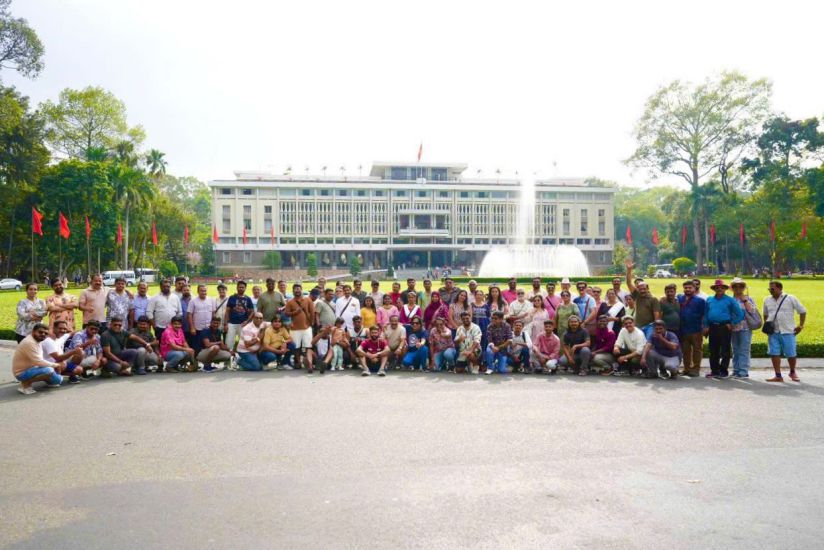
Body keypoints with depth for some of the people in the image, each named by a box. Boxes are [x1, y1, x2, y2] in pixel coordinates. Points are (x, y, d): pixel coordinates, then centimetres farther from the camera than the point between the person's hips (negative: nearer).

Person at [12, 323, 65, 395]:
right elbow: (38, 362, -28)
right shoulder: (29, 342, -24)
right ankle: (25, 384, -15)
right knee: (49, 370, -32)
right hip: (22, 373, -9)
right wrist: (55, 365, -16)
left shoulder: (36, 341, 6)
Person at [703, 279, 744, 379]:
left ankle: (723, 371, 5)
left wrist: (732, 323, -5)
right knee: (713, 351, 8)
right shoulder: (709, 300, 13)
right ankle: (714, 370, 16)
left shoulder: (730, 300, 1)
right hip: (712, 328, 4)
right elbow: (706, 314, 17)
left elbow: (740, 314, -1)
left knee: (725, 351, -2)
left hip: (724, 327, -4)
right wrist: (706, 326, 8)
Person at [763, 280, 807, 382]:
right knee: (774, 354, -2)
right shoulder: (767, 300, 7)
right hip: (773, 332, 3)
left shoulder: (791, 298, -4)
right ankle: (778, 376, 4)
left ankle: (792, 372, 28)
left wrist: (801, 325, -1)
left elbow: (802, 311, 3)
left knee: (791, 354, 4)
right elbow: (765, 314, 21)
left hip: (788, 332, -3)